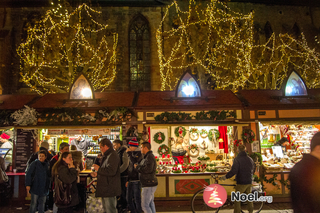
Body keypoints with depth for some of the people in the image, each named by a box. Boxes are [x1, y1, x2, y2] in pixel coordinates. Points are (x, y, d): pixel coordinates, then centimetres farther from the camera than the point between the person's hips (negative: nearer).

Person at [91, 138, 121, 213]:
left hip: (110, 189, -11)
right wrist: (97, 174, 13)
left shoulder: (112, 156, -18)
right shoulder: (107, 156, 18)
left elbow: (111, 171, -29)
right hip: (106, 189, 11)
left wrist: (99, 169, -16)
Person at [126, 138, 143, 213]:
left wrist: (129, 153, -20)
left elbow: (134, 161, -31)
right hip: (130, 180, 8)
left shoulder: (138, 154, -9)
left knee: (137, 198, -2)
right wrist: (127, 180, 19)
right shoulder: (131, 155, 14)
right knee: (129, 198, 14)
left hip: (136, 180, -8)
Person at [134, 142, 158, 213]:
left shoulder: (149, 157, -18)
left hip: (149, 185, -11)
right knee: (150, 202, 23)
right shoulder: (147, 157, 17)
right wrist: (138, 166, 3)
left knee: (145, 205, -7)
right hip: (150, 184, 11)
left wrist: (137, 167, -16)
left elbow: (148, 169, -29)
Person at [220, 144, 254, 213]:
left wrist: (225, 177, -13)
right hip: (249, 182, 7)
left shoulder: (237, 159, -16)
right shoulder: (250, 159, 6)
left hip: (241, 182, -7)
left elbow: (233, 171, -23)